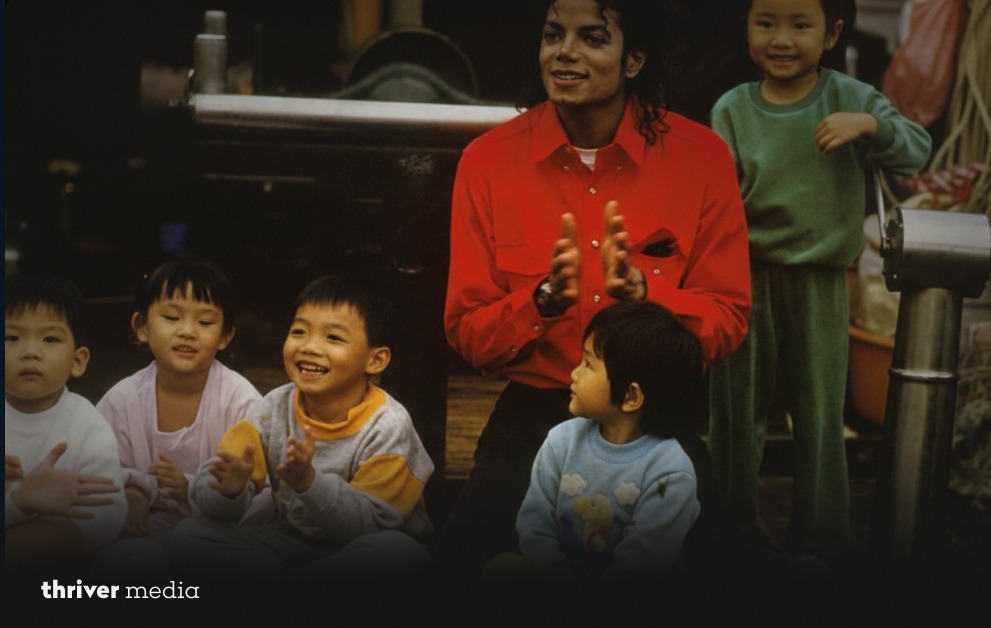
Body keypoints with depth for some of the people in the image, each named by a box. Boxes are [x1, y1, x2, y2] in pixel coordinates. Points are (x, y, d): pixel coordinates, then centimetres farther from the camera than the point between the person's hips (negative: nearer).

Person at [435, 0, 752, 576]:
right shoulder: (489, 160, -6)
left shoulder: (702, 156, -6)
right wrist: (544, 299, -24)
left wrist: (641, 291, -24)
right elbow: (468, 335, -4)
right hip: (532, 419, 0)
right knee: (463, 561, -17)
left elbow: (729, 322, -4)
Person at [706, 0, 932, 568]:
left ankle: (819, 543, 20)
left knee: (821, 415, 5)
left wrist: (869, 124, -22)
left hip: (819, 280, -1)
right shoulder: (733, 108, -2)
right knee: (737, 410, 12)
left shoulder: (849, 96, -3)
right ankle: (734, 531, 29)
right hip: (746, 276, 1)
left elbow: (918, 150, -3)